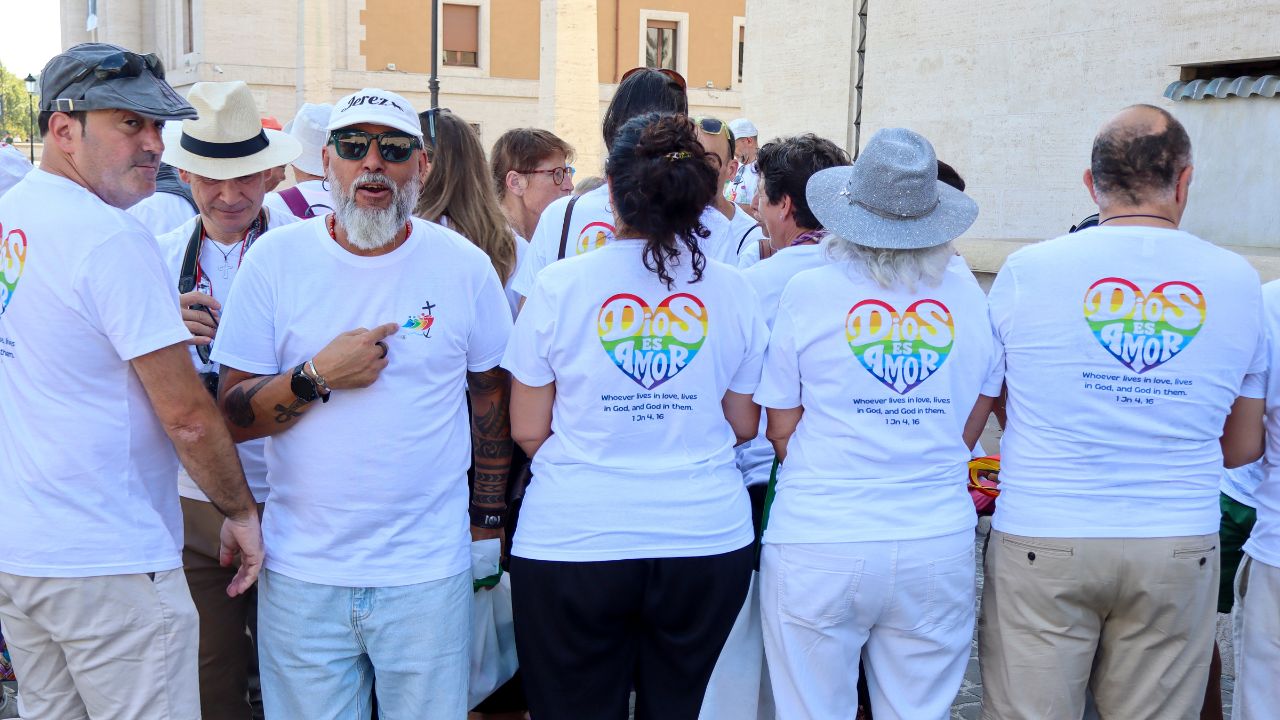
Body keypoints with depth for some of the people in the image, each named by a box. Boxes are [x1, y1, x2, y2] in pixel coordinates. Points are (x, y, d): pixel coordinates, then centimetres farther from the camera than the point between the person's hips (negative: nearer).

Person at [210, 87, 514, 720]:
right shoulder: (275, 258, -2)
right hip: (301, 573, 0)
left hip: (428, 573, 0)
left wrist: (488, 516, 12)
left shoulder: (465, 265, -1)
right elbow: (230, 417, -2)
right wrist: (317, 377, -17)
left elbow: (491, 396, 11)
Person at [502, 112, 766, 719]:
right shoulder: (732, 291, -1)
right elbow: (743, 425, 6)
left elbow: (528, 430, -3)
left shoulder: (558, 285, -7)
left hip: (573, 541, -2)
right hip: (707, 539, 2)